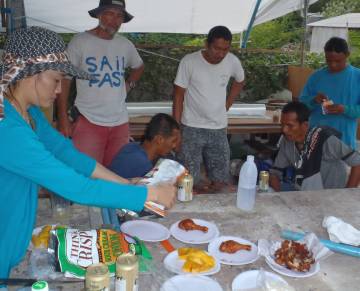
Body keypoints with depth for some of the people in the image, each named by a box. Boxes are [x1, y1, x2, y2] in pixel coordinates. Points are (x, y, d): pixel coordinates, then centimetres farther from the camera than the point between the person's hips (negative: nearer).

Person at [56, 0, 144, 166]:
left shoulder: (126, 45, 9)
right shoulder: (80, 41, -6)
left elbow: (139, 66, 30)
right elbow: (64, 79, -5)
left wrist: (129, 84, 11)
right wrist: (63, 118, -10)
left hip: (120, 122, 5)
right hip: (88, 121, -5)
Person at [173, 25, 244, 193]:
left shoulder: (233, 62, -4)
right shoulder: (189, 62, -13)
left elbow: (239, 82, 19)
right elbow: (178, 96, -7)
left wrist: (227, 105, 9)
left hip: (219, 128, 3)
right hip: (191, 128, -3)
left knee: (219, 182, 9)